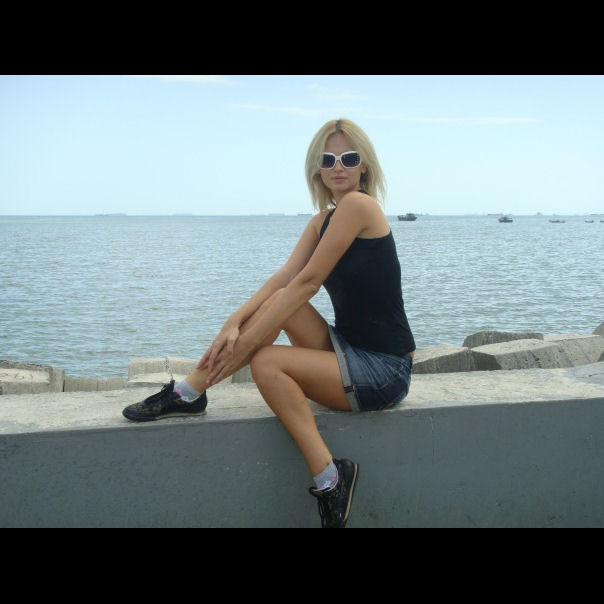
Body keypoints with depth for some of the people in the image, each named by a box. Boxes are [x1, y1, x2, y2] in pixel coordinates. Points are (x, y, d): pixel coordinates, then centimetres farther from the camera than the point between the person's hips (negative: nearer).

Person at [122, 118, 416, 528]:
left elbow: (306, 283, -19)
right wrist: (236, 322, -18)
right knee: (278, 302, -9)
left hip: (384, 371, -8)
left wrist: (246, 342, -17)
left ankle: (329, 480, -14)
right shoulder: (323, 220, 11)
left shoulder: (358, 204, -15)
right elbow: (285, 278, -2)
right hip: (349, 349, 8)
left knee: (268, 363, -22)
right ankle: (190, 393, -4)